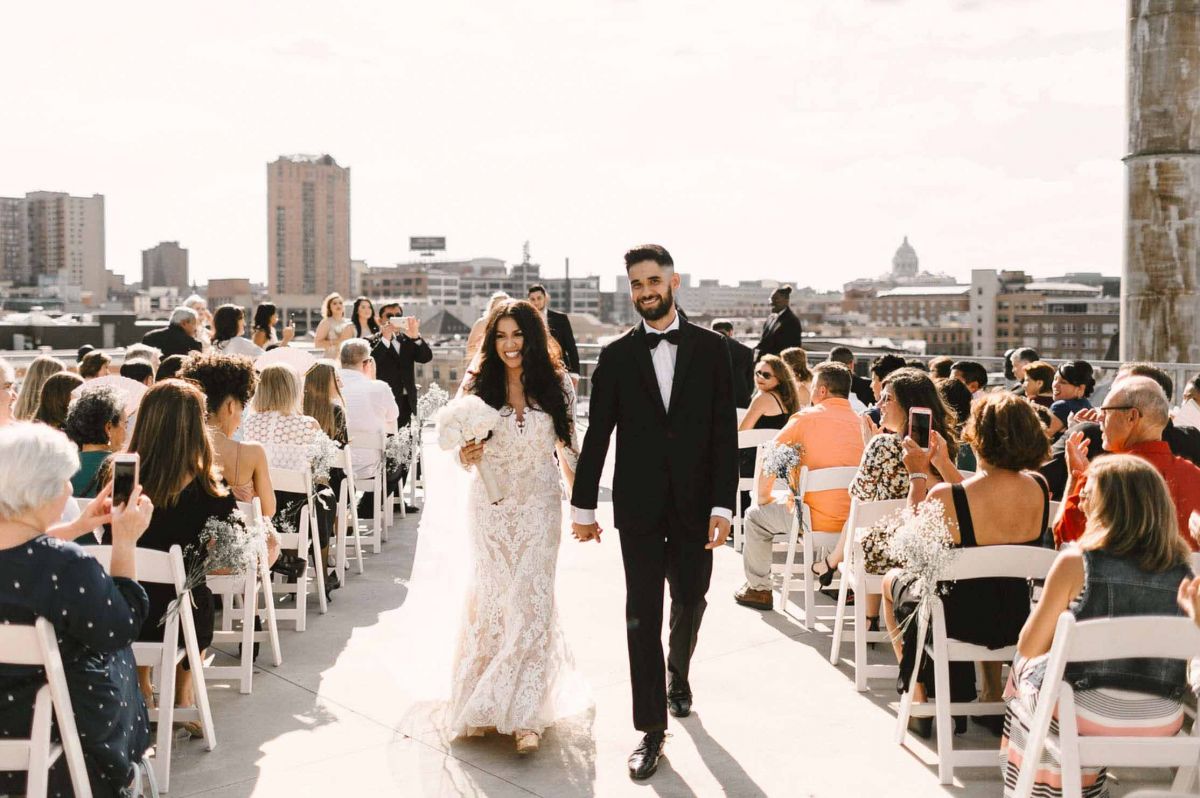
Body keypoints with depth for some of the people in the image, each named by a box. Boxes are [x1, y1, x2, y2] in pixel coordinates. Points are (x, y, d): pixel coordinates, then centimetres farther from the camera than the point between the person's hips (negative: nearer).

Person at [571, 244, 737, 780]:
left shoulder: (710, 349, 1)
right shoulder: (616, 357, 1)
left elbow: (725, 432, -3)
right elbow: (597, 435, 3)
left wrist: (722, 506, -9)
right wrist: (583, 506, 3)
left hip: (696, 505, 1)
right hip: (639, 507, -1)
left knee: (690, 602, 15)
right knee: (642, 616, 0)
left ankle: (678, 675, 45)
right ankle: (651, 729, 7)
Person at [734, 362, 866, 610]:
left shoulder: (806, 418, -9)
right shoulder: (859, 421, 3)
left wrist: (763, 497, 9)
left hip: (815, 522, -5)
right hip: (854, 522, 5)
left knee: (755, 515, 19)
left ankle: (758, 588, 25)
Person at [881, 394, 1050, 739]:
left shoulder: (944, 497, -27)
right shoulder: (1038, 487, -12)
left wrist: (918, 477, 0)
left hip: (960, 623, -4)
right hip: (1016, 622, 4)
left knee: (893, 580, 28)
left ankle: (920, 702, 34)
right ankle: (993, 699, 40)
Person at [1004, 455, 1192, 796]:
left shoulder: (1075, 562, -14)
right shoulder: (1183, 571, -3)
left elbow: (1028, 648, -5)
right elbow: (1182, 656, 12)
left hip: (1088, 715, -4)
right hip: (1163, 722, 4)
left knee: (1024, 667, 26)